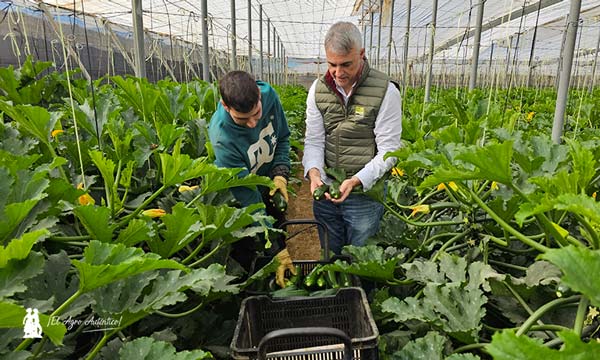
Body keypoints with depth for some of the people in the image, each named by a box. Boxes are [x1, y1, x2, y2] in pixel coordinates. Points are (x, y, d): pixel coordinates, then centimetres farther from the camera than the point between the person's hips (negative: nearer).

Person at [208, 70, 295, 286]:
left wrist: (281, 173, -19)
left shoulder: (269, 95, -24)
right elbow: (249, 199, -34)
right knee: (243, 256, 3)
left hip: (270, 186, 5)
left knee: (279, 235, 17)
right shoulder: (223, 137, -37)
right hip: (239, 203, -5)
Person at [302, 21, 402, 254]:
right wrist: (314, 172, -20)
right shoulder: (318, 89, 0)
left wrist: (355, 181, -27)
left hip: (366, 194, -3)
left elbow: (388, 150, -14)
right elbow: (314, 141, -1)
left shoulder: (386, 91, -13)